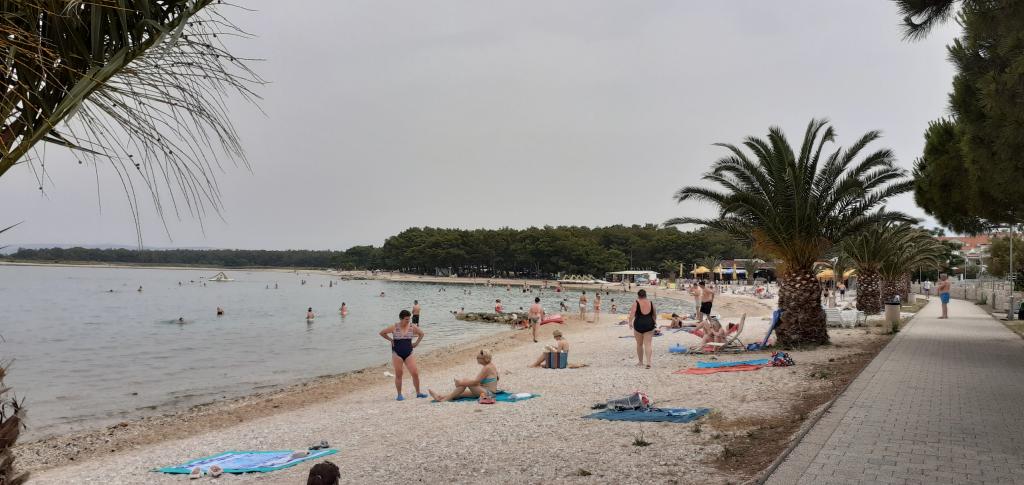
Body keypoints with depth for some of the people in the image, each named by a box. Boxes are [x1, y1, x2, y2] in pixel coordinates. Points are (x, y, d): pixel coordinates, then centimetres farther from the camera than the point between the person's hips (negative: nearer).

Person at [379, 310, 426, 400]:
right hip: (397, 354, -2)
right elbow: (382, 333, 5)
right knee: (398, 375, 3)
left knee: (415, 373, -4)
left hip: (408, 353, 2)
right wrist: (390, 340, 1)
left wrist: (416, 343, 8)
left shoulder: (412, 327, -1)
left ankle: (418, 393, 9)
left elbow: (421, 334, 17)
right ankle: (399, 395, 14)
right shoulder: (394, 327, -7)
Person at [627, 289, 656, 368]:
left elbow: (632, 313, -16)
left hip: (639, 324, -2)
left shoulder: (636, 303, -4)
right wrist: (654, 322, 30)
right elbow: (654, 315, 15)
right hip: (649, 325, 2)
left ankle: (640, 362, 23)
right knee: (648, 344, -1)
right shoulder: (651, 303, 6)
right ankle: (648, 362, -14)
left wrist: (630, 322, -18)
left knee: (639, 344, 12)